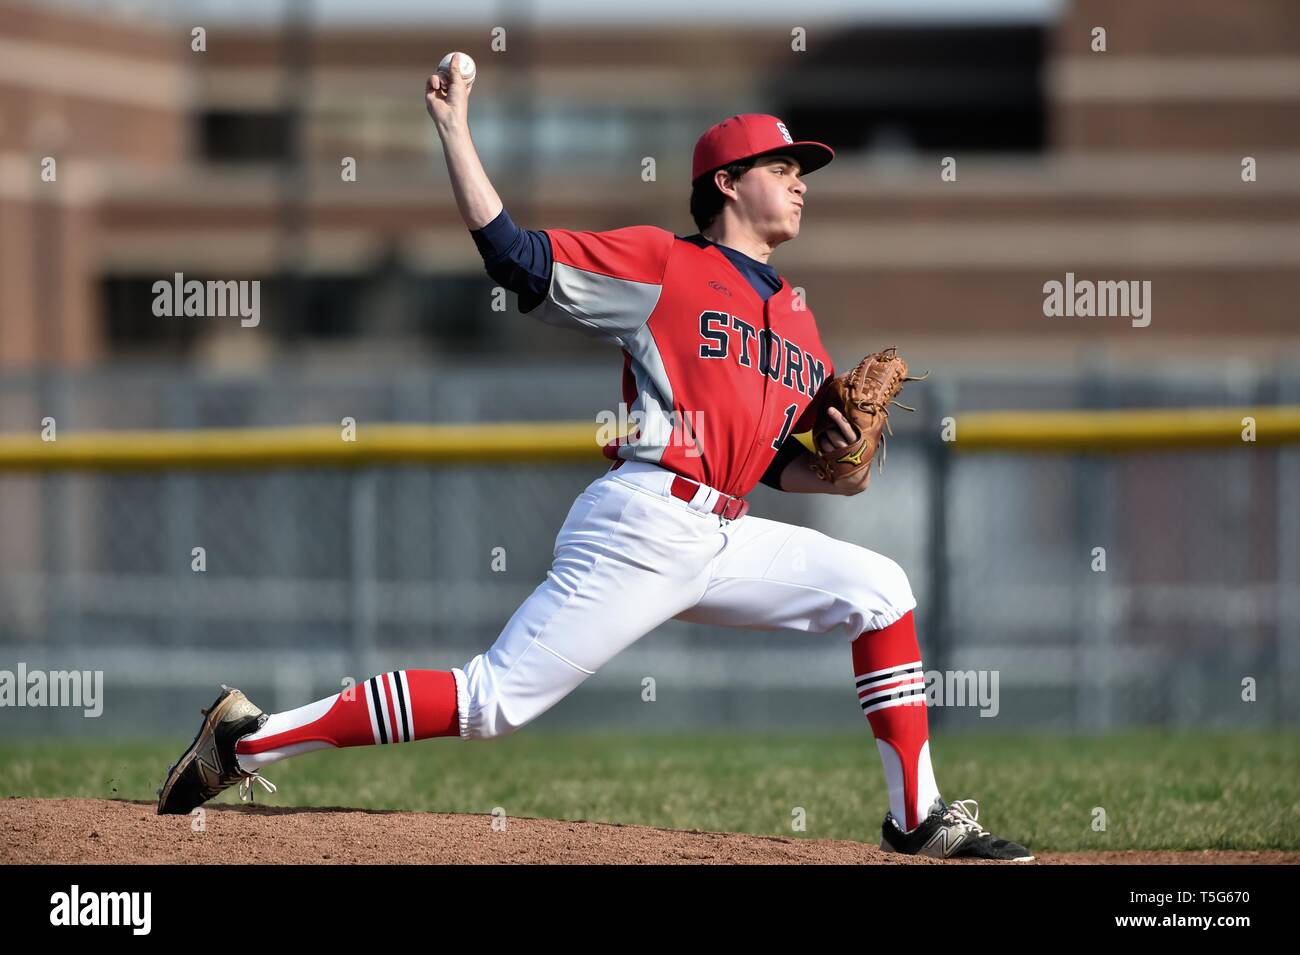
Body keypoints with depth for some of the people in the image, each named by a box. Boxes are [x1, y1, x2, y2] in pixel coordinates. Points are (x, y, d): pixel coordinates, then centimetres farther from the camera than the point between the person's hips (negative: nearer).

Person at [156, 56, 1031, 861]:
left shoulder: (798, 321, 21)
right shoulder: (660, 265, 0)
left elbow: (779, 460, 25)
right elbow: (513, 253, -7)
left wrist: (835, 475, 3)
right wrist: (455, 131, -9)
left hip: (724, 542, 7)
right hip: (641, 524, -7)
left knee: (876, 589, 1)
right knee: (493, 702, -15)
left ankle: (918, 819, 3)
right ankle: (249, 739, -10)